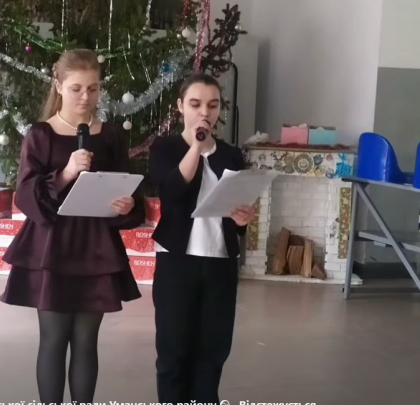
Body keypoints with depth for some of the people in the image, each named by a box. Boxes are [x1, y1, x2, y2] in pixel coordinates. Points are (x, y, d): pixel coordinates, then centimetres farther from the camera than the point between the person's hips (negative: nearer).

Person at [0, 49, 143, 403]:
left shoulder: (111, 137, 6)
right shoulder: (40, 135, -2)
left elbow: (129, 192, 7)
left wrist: (128, 206, -16)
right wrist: (65, 175, -24)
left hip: (97, 251, 2)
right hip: (50, 251, -2)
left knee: (86, 340, 8)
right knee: (53, 338, 2)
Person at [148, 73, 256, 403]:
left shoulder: (231, 155, 10)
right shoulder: (164, 148, 1)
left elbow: (241, 209, 12)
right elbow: (170, 192, -18)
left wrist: (243, 218, -10)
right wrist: (196, 145, -17)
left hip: (222, 263, 3)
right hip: (177, 261, -3)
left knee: (214, 348, 8)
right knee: (174, 348, 3)